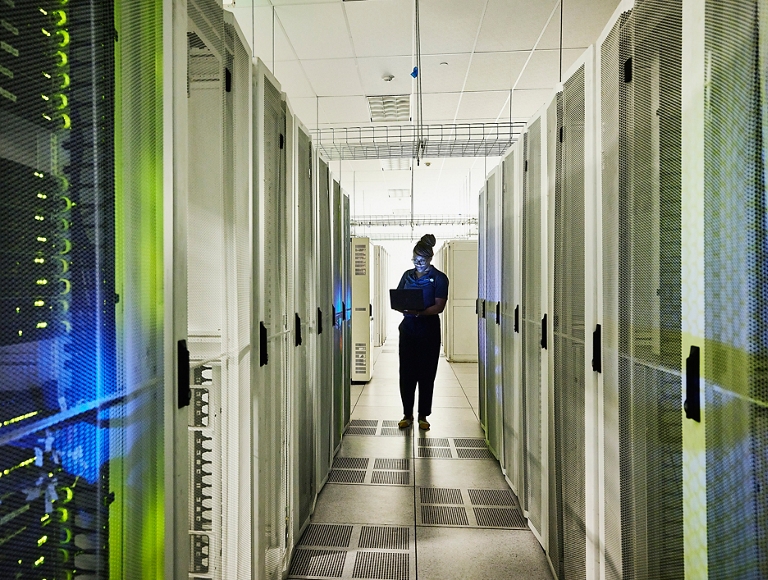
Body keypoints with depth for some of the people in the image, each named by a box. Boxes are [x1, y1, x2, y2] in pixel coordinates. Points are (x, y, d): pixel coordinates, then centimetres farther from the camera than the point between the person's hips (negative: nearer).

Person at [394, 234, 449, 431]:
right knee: (406, 373, 4)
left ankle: (423, 416, 16)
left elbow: (439, 306, -11)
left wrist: (419, 312, -27)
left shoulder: (439, 278, -3)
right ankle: (407, 414, 17)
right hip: (408, 328, 4)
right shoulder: (408, 275, 11)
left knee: (426, 374, 4)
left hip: (428, 329, -3)